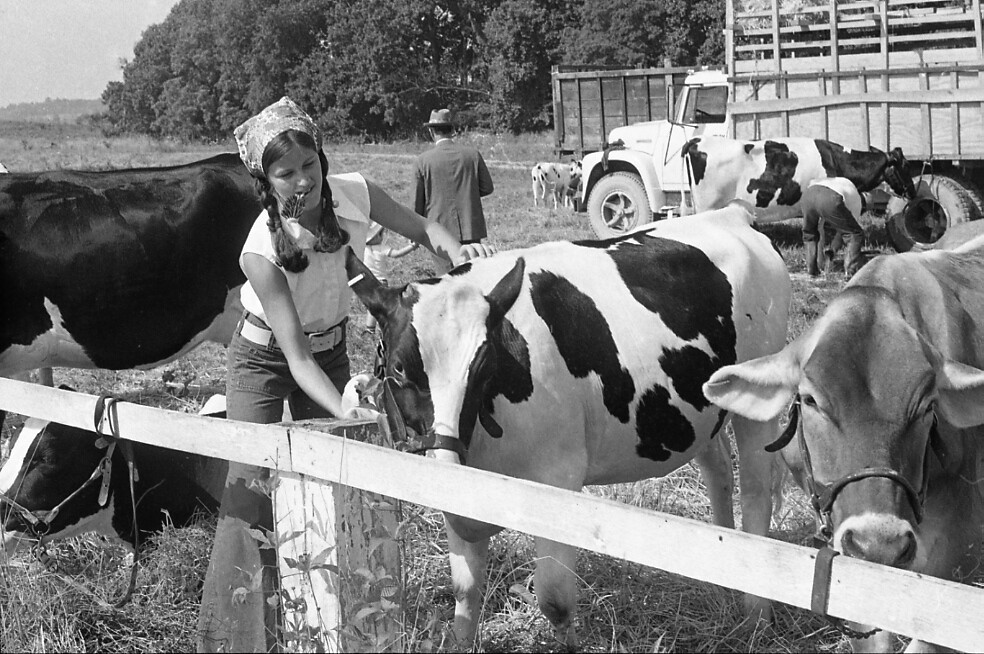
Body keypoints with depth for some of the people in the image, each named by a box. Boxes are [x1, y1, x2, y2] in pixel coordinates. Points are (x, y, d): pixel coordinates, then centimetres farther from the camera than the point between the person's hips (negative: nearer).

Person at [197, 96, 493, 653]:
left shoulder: (352, 193, -22)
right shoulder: (263, 250, -33)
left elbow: (421, 228, -5)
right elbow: (296, 358, -34)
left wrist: (457, 251, -27)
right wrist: (350, 412, -48)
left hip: (331, 351, 4)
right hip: (264, 359, -4)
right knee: (252, 495, -10)